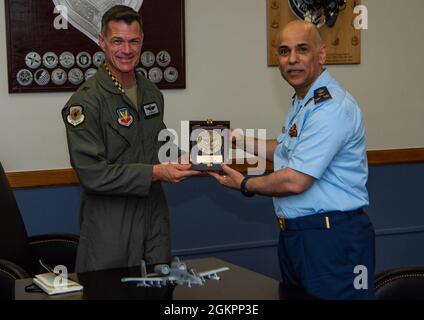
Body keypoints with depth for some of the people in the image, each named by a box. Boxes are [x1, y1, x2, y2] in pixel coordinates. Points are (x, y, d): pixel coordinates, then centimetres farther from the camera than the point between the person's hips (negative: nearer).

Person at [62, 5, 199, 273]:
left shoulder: (152, 93, 10)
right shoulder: (86, 102, -14)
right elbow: (91, 173, -20)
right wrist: (154, 173, -22)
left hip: (154, 215, 7)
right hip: (110, 224, -6)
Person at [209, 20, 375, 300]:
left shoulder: (331, 106, -20)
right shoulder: (302, 101, 14)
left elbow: (295, 181, -23)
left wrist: (245, 185, -6)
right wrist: (241, 141, 18)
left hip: (331, 239, -10)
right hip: (295, 234, 10)